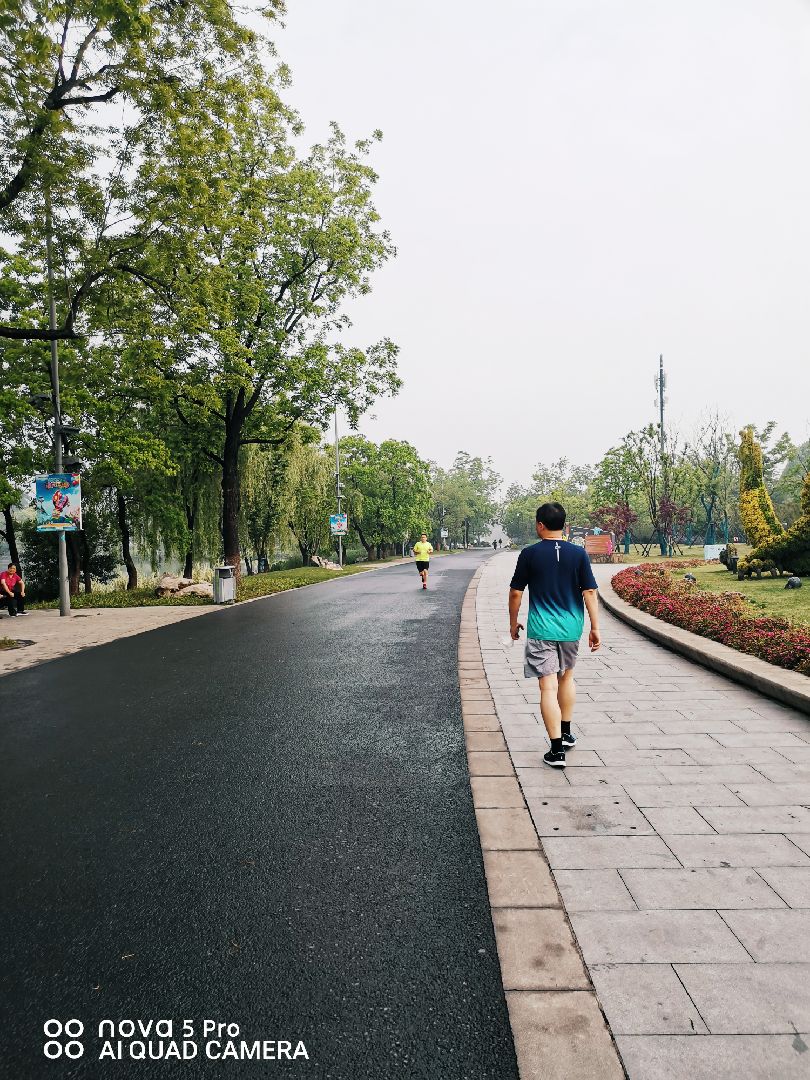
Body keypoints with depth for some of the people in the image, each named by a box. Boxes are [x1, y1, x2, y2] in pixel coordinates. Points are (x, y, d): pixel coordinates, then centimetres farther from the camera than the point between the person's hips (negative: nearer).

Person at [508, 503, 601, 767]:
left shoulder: (529, 554, -6)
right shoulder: (578, 554, -2)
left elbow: (516, 593, -2)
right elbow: (590, 592, -4)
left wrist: (513, 623, 12)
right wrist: (595, 628, 3)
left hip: (541, 630, -3)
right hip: (571, 628, 3)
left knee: (548, 687, -2)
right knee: (566, 677, 24)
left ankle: (557, 751, -3)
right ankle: (566, 733, 36)